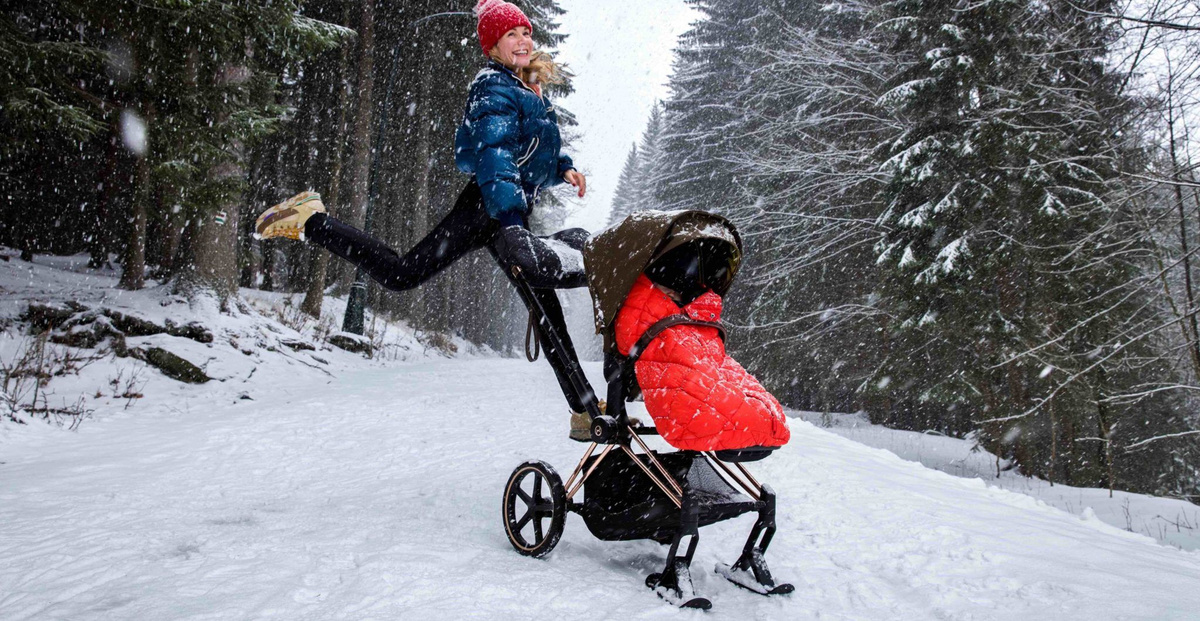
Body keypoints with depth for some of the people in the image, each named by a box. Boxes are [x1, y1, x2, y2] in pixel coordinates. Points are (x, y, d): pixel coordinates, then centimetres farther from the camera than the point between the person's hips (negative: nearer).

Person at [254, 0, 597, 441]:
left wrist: (564, 168, 14)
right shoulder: (495, 90, -8)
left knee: (546, 304, 6)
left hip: (512, 213, 9)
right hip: (487, 207, -9)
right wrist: (512, 225, -35)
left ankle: (584, 412, 11)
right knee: (402, 273, -19)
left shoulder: (531, 90, 22)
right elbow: (494, 159, -24)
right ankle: (308, 222, 0)